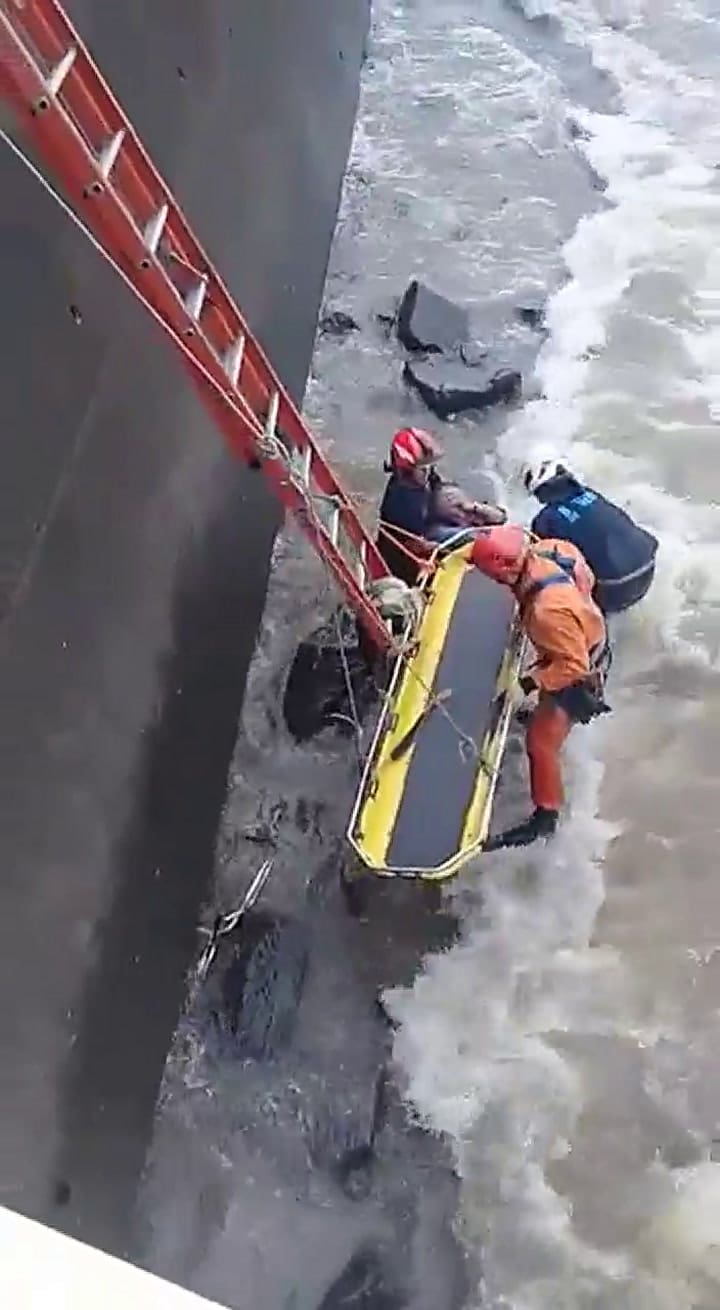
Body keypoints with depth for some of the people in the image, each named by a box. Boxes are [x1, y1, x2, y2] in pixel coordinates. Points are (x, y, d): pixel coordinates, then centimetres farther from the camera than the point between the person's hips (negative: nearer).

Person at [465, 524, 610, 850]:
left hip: (577, 672, -9)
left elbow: (573, 666, -35)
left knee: (541, 740, -1)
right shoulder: (546, 550, -22)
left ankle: (545, 815, 14)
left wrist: (531, 683, -29)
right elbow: (586, 576, -1)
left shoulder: (548, 610, -45)